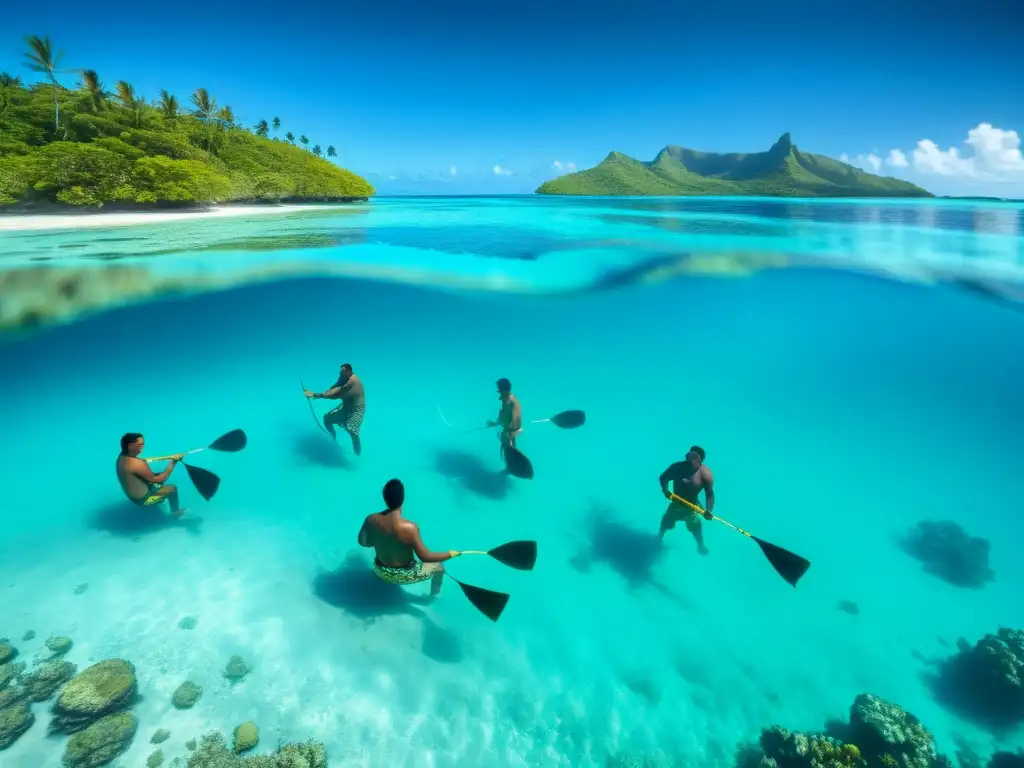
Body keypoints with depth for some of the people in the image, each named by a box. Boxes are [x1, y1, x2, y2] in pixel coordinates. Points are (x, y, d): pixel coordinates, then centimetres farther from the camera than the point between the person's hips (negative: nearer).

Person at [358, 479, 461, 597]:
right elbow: (425, 557, -26)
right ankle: (435, 593, 44)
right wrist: (451, 554, -15)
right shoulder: (410, 527, -34)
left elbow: (363, 542, -3)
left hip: (380, 571, 5)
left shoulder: (371, 520, -21)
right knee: (439, 567, 19)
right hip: (403, 576, -4)